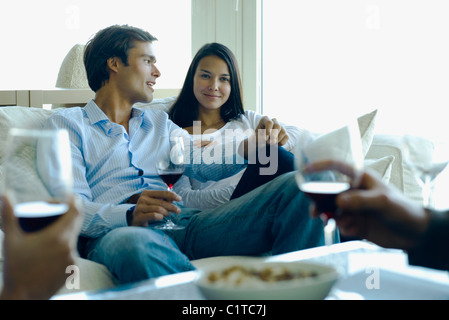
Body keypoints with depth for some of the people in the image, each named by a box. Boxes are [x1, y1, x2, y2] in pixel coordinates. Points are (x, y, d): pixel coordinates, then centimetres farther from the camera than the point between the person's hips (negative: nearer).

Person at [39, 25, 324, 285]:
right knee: (130, 243, -44)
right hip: (117, 231, -4)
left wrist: (250, 148, -4)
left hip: (185, 224, 5)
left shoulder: (159, 122, 31)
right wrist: (130, 215, -22)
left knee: (295, 187, -16)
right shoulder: (67, 124, 13)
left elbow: (205, 166, 17)